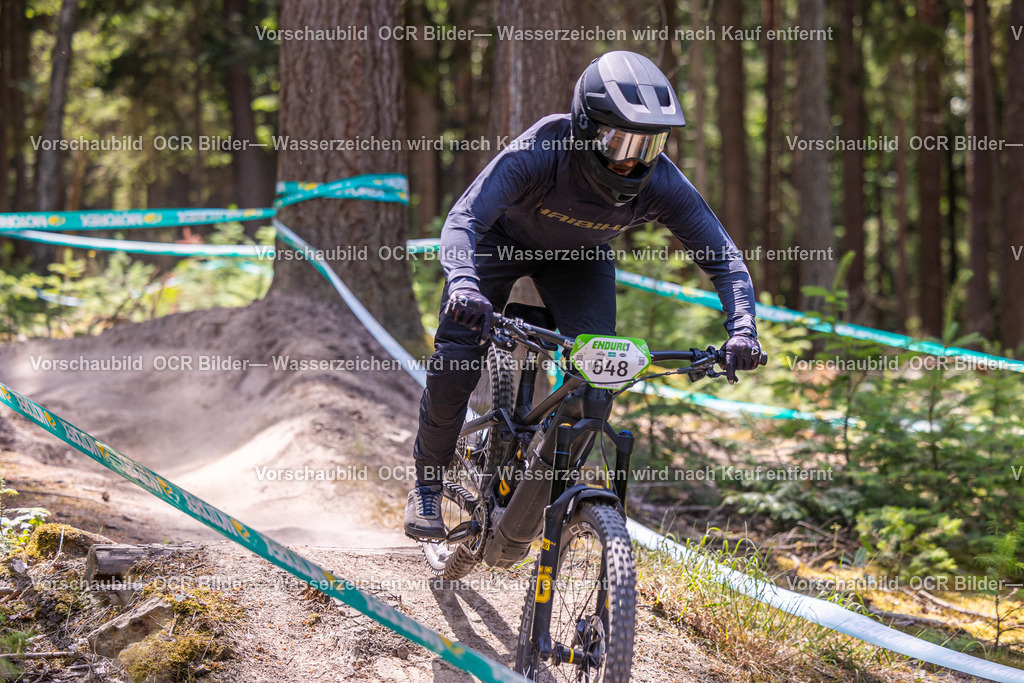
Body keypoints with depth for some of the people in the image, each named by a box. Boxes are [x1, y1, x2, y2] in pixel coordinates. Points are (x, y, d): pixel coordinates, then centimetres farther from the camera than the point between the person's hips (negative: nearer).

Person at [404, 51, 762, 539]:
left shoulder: (661, 184, -31)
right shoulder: (538, 153, -41)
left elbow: (724, 260, -26)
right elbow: (464, 218, -49)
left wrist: (741, 329, -44)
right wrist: (463, 283, -69)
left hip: (579, 257, 3)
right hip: (504, 239, -2)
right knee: (456, 362, -15)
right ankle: (427, 484, 7)